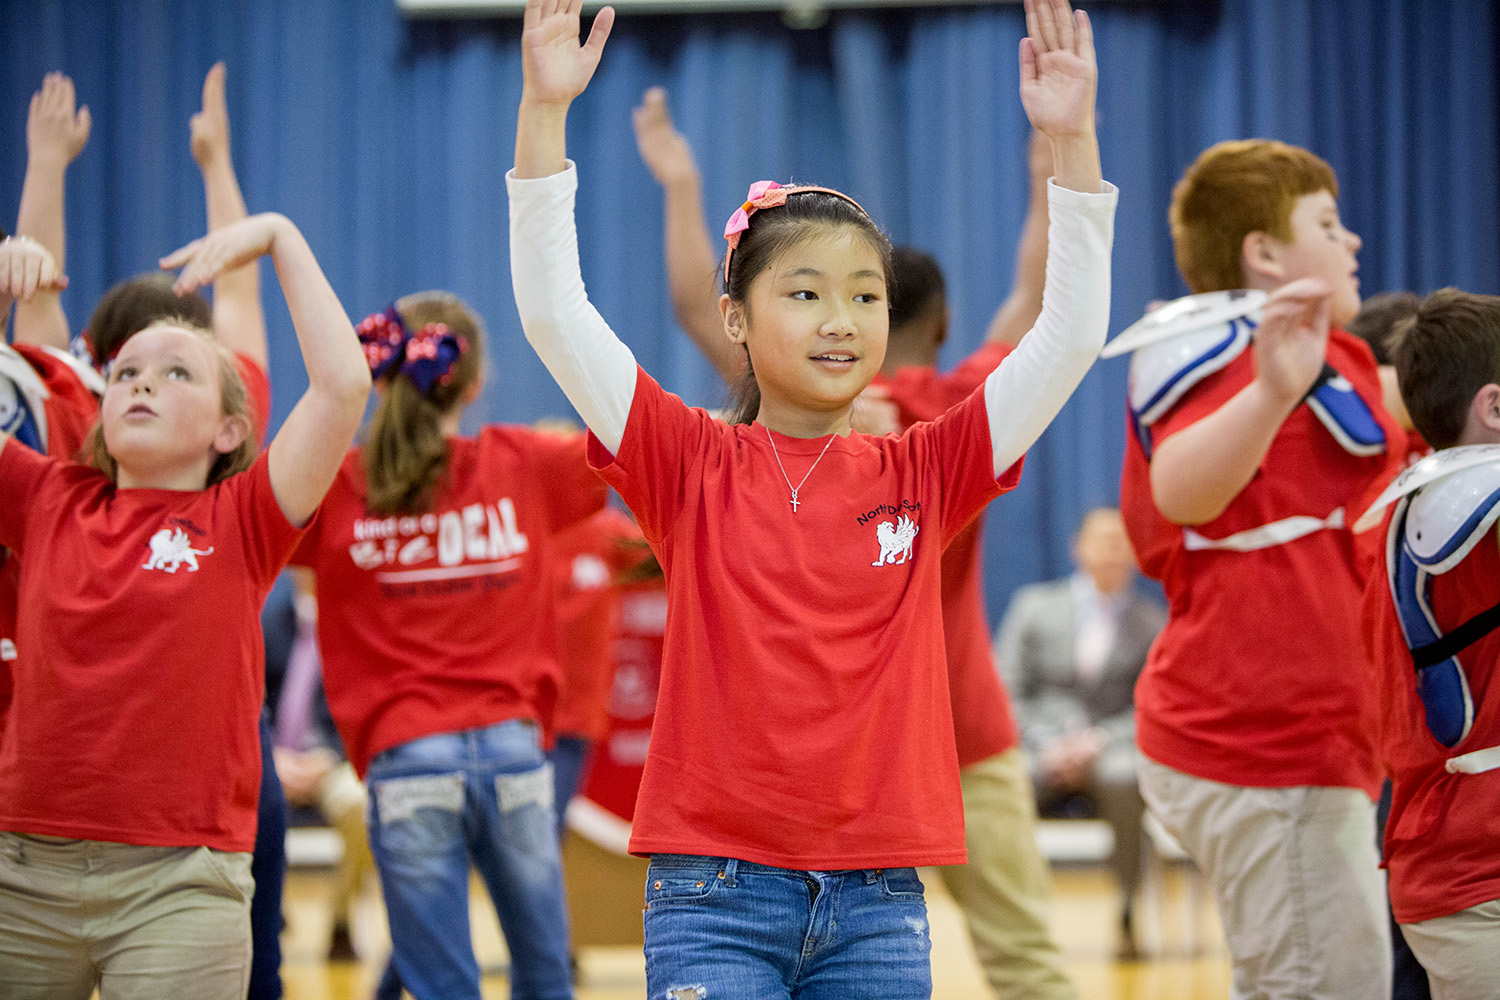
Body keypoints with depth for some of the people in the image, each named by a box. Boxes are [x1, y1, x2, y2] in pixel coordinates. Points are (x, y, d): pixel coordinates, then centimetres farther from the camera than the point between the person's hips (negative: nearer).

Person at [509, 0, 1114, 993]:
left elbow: (1071, 334, 2)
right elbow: (555, 313, -8)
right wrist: (544, 110, -15)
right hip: (718, 883, -2)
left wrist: (1072, 140, -7)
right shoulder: (694, 465, 1)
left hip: (879, 899, 2)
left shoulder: (921, 475, 6)